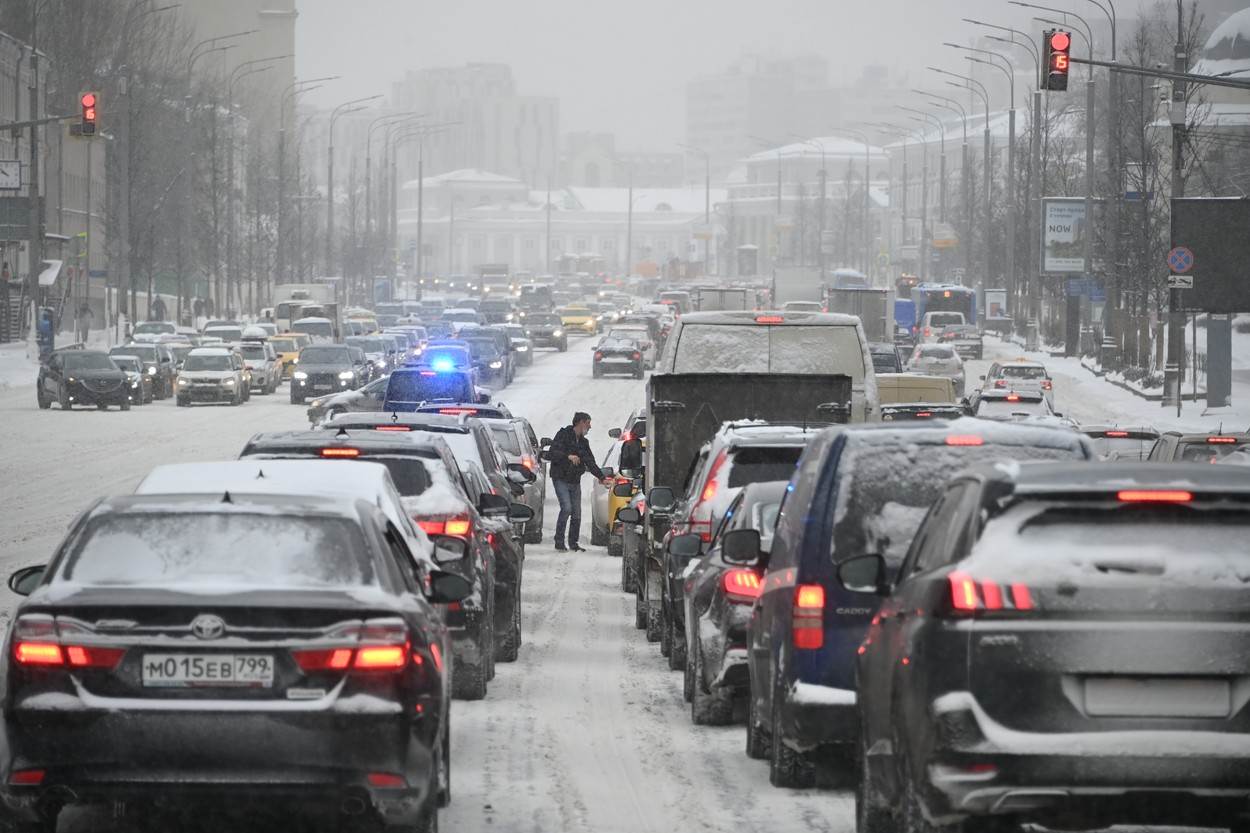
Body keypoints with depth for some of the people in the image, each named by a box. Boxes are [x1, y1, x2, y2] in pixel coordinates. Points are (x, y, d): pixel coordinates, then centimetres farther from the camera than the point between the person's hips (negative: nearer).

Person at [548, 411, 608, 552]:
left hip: (575, 481, 7)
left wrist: (601, 477, 5)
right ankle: (559, 541, -12)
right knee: (567, 508, -19)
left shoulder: (583, 442, 16)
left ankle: (573, 543, 14)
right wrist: (568, 456, -30)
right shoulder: (564, 435, -5)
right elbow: (553, 452, -16)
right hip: (561, 479, -7)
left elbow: (590, 463, 16)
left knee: (577, 513, 4)